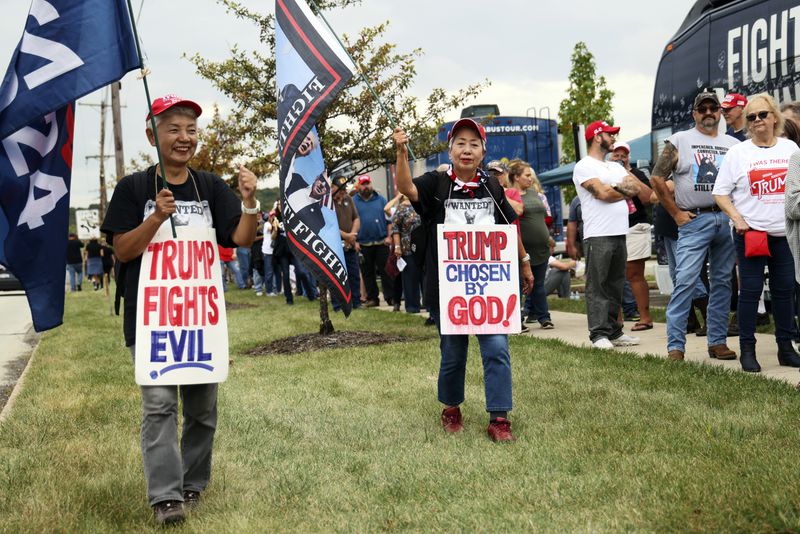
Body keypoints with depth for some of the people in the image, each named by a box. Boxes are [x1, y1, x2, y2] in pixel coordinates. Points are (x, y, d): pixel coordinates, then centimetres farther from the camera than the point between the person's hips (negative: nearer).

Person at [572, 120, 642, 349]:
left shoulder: (616, 167, 22)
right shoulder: (584, 167, -4)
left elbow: (636, 187, 9)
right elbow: (603, 193, -15)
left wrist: (616, 188, -9)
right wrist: (626, 191, 2)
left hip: (620, 235, 8)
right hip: (598, 236, -8)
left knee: (615, 286, 10)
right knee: (597, 287, -6)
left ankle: (614, 331, 16)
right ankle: (599, 334, -6)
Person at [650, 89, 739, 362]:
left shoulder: (733, 144, 13)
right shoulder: (679, 141, 2)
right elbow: (657, 178, -1)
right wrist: (676, 213, -4)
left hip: (726, 220, 4)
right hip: (694, 220, -4)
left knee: (722, 282, 8)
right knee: (685, 281, -11)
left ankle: (718, 341, 16)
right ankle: (675, 346, -8)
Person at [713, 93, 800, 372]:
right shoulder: (738, 152, 1)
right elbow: (720, 192, 0)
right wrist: (737, 219, -12)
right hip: (750, 233, -3)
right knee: (750, 291, -3)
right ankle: (747, 350, 4)